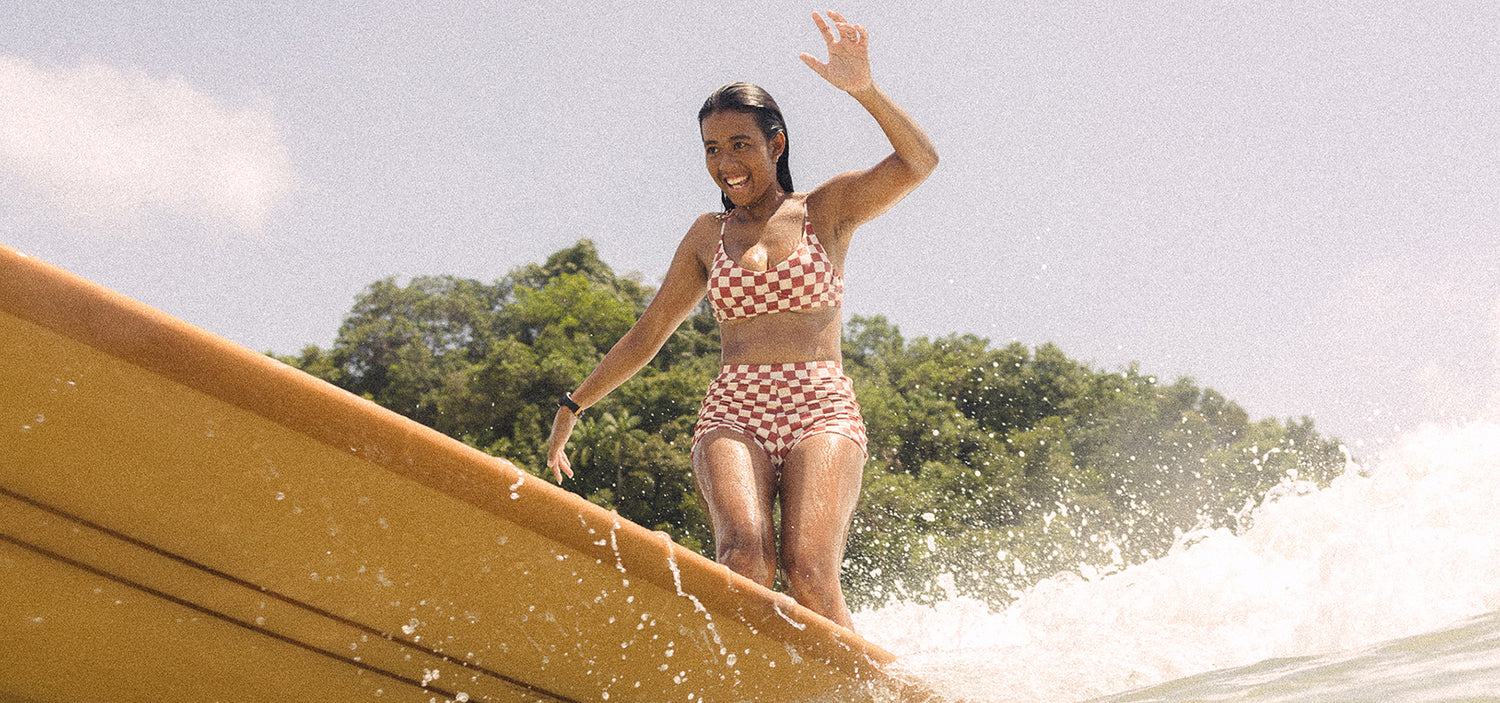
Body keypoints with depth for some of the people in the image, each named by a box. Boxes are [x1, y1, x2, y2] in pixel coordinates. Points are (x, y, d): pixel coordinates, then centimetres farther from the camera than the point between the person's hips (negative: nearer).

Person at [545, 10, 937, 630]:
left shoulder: (827, 209, 12)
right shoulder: (708, 237, 20)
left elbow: (919, 162, -4)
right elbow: (648, 333, 27)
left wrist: (864, 90, -18)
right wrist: (574, 405, 27)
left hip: (821, 413, -2)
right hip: (732, 415, 2)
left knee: (810, 573, -25)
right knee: (745, 553, -29)